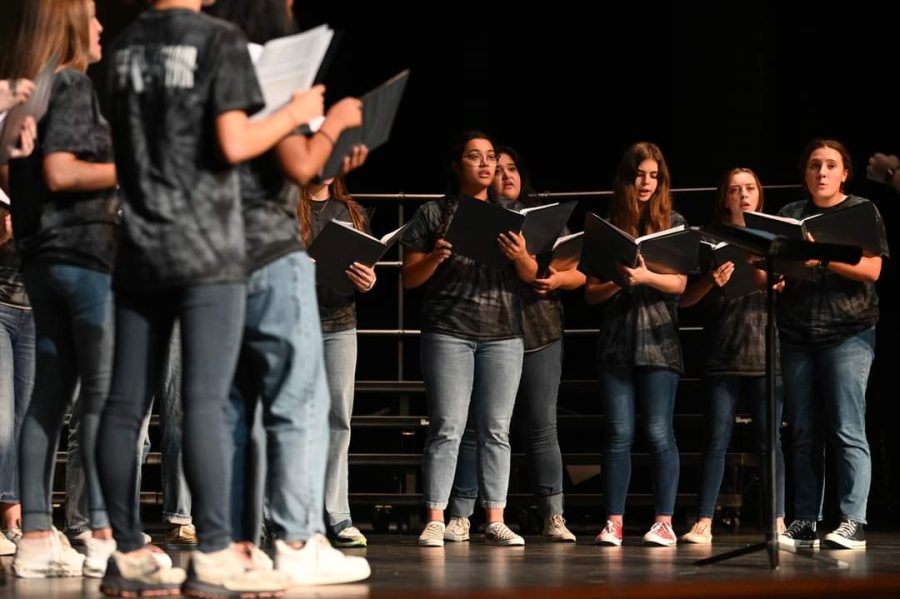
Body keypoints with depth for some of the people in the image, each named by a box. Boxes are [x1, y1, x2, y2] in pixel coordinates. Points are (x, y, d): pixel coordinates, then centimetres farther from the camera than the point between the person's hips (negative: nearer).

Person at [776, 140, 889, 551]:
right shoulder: (789, 216, 17)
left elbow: (871, 270, -5)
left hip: (847, 332, -4)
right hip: (797, 333, 4)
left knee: (847, 431, -9)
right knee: (804, 434, 4)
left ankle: (853, 522, -10)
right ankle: (805, 522, 6)